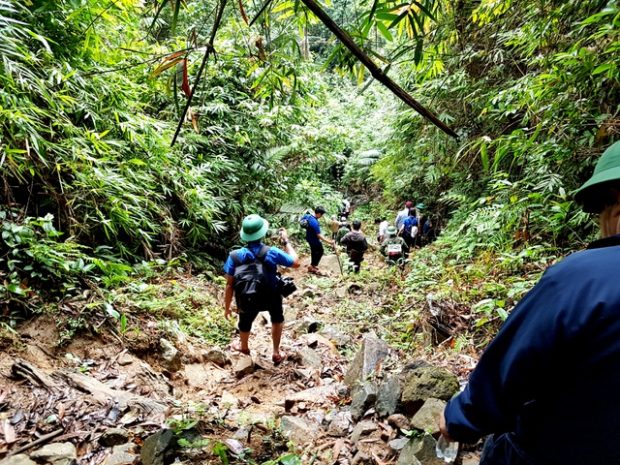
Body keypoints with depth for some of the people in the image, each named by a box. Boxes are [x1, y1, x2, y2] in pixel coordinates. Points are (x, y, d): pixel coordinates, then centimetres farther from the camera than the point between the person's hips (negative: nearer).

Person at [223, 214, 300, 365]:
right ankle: (276, 353, 38)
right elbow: (296, 263, -11)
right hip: (271, 297, -1)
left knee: (245, 322, 32)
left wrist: (227, 307, 0)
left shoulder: (235, 256, -21)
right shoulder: (272, 253, -26)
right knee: (277, 318, 32)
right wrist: (286, 241, -2)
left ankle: (244, 347, 61)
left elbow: (229, 285, -14)